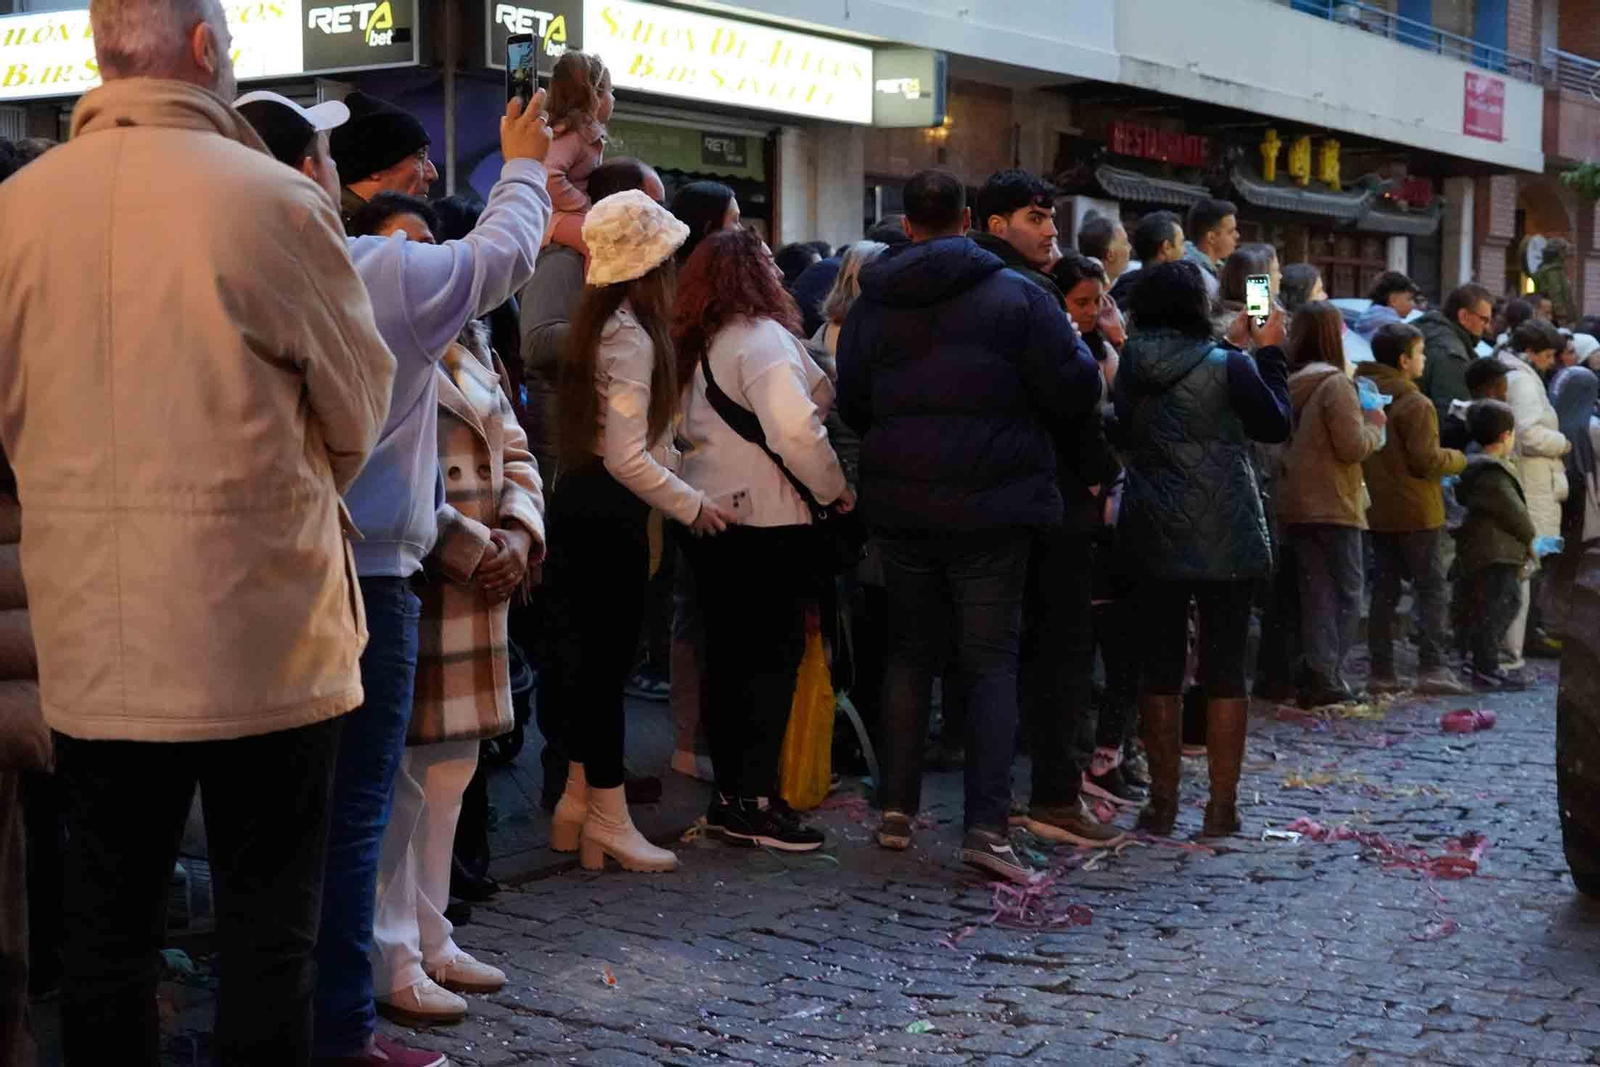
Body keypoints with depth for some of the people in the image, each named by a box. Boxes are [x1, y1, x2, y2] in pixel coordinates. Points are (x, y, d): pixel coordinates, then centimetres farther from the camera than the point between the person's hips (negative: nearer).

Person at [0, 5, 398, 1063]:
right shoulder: (276, 201, -12)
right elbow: (362, 412, -1)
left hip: (89, 643, 4)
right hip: (261, 630, -3)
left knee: (107, 925, 13)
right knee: (268, 928, 8)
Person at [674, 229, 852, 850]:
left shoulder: (697, 345, 14)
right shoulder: (761, 336, -13)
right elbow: (795, 430, -22)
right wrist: (836, 489, -10)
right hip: (764, 520, -8)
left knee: (728, 655, 12)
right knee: (773, 657, -3)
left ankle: (730, 794, 17)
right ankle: (754, 803, -4)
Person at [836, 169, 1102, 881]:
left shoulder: (871, 305, 5)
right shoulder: (1016, 295, -7)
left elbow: (851, 407, 12)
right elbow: (1073, 394, -8)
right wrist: (1085, 355, 13)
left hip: (899, 503, 3)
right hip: (989, 507, -3)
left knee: (909, 653, 15)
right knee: (990, 661, 1)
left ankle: (896, 811, 17)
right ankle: (987, 826, -7)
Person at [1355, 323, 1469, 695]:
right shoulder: (1416, 404, -15)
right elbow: (1427, 461, -16)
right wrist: (1458, 459, 1)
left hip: (1376, 511, 7)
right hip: (1416, 511, -7)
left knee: (1384, 590, 10)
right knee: (1433, 589, 0)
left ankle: (1381, 671, 11)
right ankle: (1432, 668, -5)